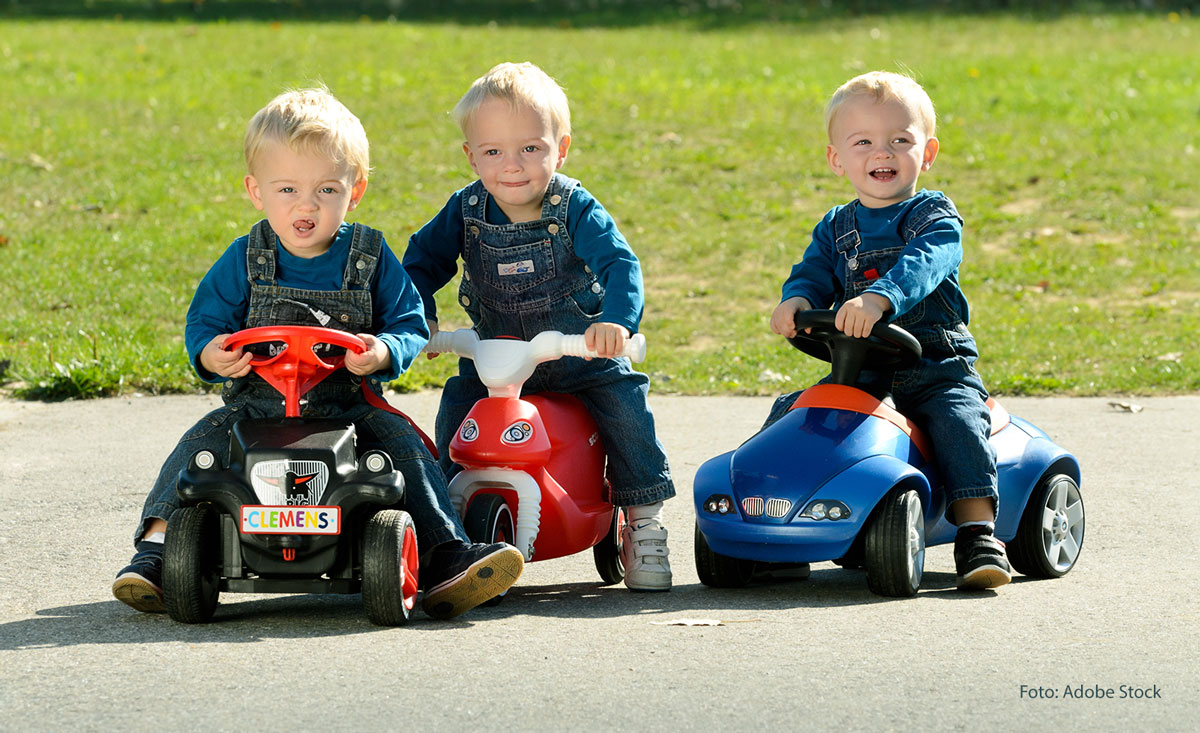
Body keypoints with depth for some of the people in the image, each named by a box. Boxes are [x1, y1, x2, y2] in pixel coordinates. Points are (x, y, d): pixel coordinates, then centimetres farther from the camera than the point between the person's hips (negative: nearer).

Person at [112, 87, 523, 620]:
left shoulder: (370, 257, 2)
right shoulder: (246, 260, 2)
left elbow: (411, 326, 0)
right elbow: (203, 322, 4)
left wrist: (384, 352, -24)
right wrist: (211, 354, -20)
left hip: (348, 409, -1)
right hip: (256, 408, 1)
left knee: (402, 443, -24)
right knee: (200, 445, -22)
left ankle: (446, 559, -25)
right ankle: (156, 548, -20)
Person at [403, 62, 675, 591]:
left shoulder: (574, 209, -14)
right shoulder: (466, 212, -6)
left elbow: (619, 263, -25)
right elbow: (421, 261, 6)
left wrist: (616, 319, -43)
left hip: (582, 355, -2)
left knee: (625, 402, -21)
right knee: (457, 407, -19)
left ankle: (644, 525, -4)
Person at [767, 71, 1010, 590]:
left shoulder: (935, 217, -4)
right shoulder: (835, 228, 14)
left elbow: (922, 266, -24)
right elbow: (814, 271, 0)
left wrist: (880, 298, -44)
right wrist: (796, 301, -26)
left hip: (936, 366, -4)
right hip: (856, 369, 4)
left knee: (959, 419, -29)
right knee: (789, 414, -9)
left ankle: (978, 532, -28)